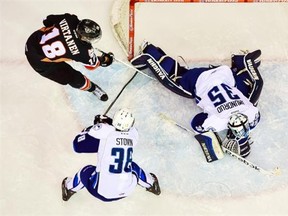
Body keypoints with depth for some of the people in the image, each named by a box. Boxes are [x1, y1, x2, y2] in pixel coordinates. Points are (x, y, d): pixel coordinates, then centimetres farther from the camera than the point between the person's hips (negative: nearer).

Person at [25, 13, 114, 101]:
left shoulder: (70, 19, -19)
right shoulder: (82, 51, -30)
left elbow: (48, 21, 1)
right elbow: (92, 64, -7)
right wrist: (105, 59, 11)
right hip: (39, 61, -6)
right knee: (75, 78, 5)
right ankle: (92, 88, 33)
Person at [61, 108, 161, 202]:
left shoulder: (103, 131, -19)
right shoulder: (133, 134, -7)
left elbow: (78, 145, -9)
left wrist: (95, 126, 4)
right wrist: (109, 123, 13)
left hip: (102, 191, -3)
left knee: (86, 172, 27)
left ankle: (69, 188, 49)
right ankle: (151, 184, 55)